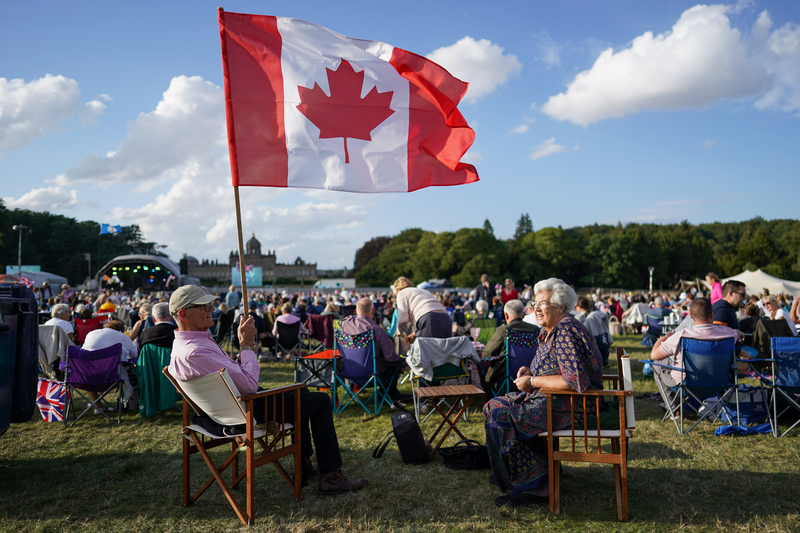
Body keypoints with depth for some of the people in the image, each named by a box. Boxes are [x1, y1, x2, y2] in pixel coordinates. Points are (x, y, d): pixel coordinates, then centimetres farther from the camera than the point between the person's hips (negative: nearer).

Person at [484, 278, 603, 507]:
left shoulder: (566, 332, -20)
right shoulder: (548, 332, 11)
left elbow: (575, 380, -29)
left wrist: (533, 381, -19)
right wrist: (531, 372, 4)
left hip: (574, 405, -11)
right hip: (553, 399, 11)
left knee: (502, 417, -20)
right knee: (495, 406, 11)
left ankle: (534, 487, -9)